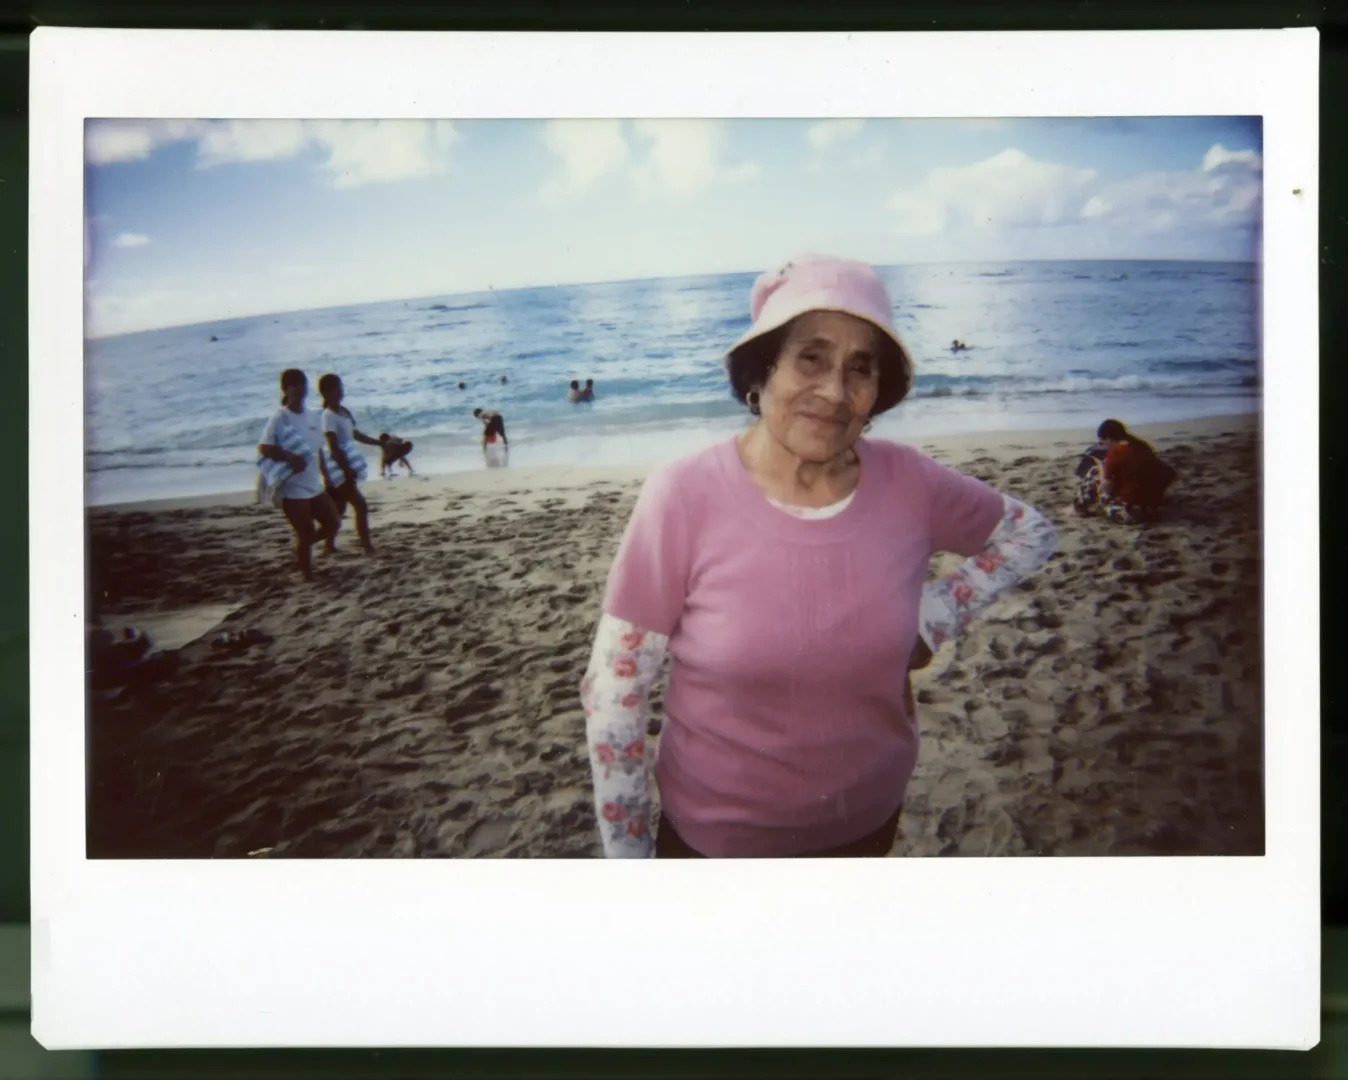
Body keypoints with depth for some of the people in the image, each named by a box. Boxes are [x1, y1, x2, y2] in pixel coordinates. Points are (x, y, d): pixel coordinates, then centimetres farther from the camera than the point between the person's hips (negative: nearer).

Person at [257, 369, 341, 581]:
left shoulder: (313, 417, 9)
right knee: (306, 533, -2)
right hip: (293, 488, -7)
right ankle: (307, 574, 14)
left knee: (332, 524, 9)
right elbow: (263, 448, -20)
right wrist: (290, 458, -29)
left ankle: (301, 548, 31)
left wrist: (325, 476, 15)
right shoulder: (280, 418, -13)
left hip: (314, 486, 7)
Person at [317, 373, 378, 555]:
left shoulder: (344, 411, 11)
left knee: (339, 509, 15)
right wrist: (347, 470, -25)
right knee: (361, 505, -11)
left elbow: (356, 435, 25)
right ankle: (367, 546, -8)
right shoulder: (329, 416, -16)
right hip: (340, 470, -9)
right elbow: (334, 447, -21)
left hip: (348, 468, 9)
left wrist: (379, 442, 25)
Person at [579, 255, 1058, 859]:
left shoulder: (908, 485, -12)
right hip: (715, 840, -3)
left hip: (868, 820, 4)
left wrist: (935, 618, -7)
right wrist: (629, 856, -11)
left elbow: (1031, 534, 7)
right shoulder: (682, 499, -22)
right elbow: (612, 692, -15)